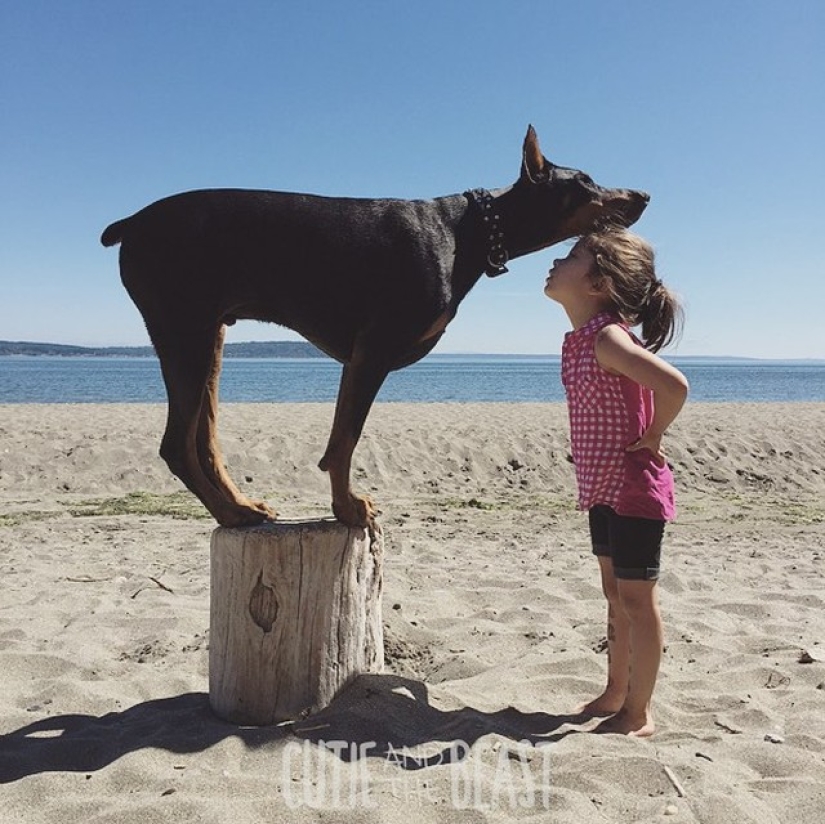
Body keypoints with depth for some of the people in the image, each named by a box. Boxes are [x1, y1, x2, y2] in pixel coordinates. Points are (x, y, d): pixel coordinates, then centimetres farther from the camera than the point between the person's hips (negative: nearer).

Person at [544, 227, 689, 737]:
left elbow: (673, 384, -35)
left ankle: (638, 715, 16)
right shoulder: (579, 339, 6)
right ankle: (616, 695, 33)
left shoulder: (606, 337, -22)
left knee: (638, 599, 3)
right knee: (617, 595, 19)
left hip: (634, 487, -9)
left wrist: (652, 437, -19)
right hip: (603, 485, 9)